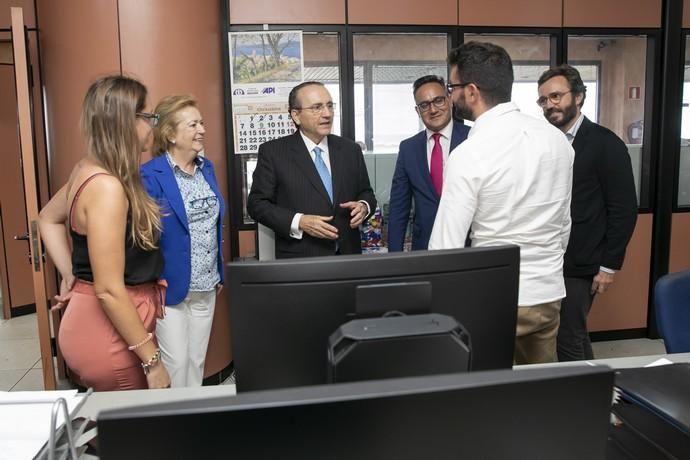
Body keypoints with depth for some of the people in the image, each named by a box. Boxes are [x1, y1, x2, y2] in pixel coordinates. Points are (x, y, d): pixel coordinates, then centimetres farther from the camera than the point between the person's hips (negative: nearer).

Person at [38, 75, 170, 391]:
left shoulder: (89, 171, 4)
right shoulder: (107, 186, -24)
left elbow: (48, 219, 22)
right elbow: (109, 290, -26)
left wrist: (70, 276, 17)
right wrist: (152, 360, -20)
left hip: (93, 322, 9)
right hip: (110, 333, -9)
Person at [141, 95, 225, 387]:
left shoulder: (206, 167, 6)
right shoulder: (151, 175, -15)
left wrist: (220, 273, 14)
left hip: (206, 287, 6)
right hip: (171, 286, -6)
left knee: (197, 361, 17)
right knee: (175, 363, 4)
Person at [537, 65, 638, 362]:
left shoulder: (605, 144, -8)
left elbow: (624, 209, -9)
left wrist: (609, 266, -11)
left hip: (577, 266, -5)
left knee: (568, 341, -1)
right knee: (575, 338, 16)